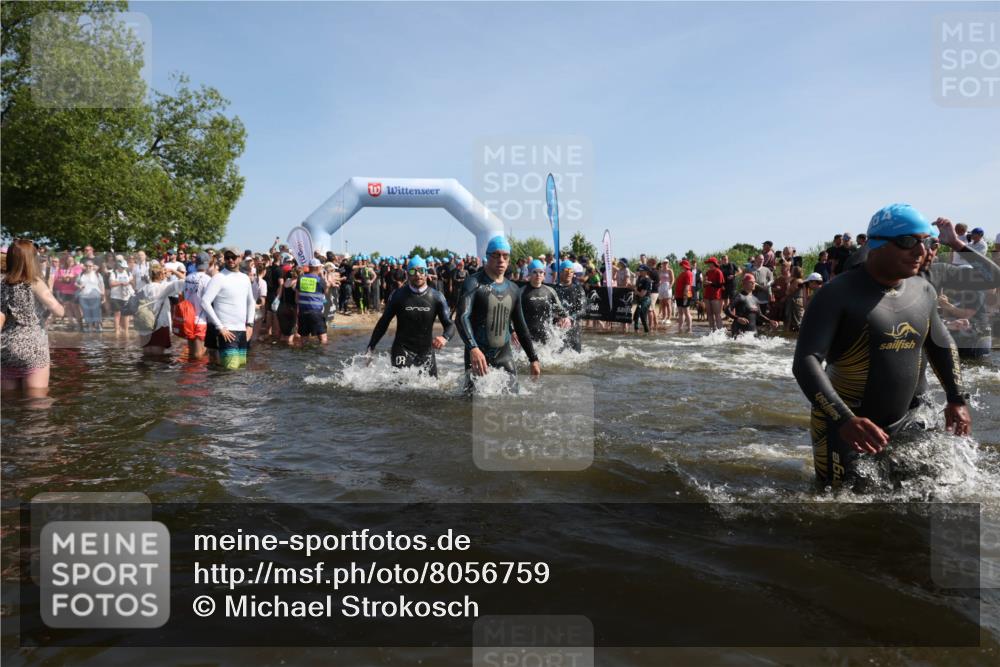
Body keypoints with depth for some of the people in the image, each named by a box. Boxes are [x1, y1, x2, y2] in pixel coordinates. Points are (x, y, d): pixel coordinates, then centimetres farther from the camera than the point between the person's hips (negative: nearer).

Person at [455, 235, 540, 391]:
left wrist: (533, 359, 16)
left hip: (504, 354, 5)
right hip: (477, 353, -5)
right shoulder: (474, 283, -9)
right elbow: (462, 317, -23)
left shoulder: (513, 289, 10)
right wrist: (473, 348, -38)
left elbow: (521, 327, 18)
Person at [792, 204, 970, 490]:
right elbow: (805, 362, -26)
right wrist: (845, 420, -37)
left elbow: (943, 345, 22)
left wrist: (956, 399, 13)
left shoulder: (923, 291, 3)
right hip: (842, 427, -6)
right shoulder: (838, 294, -19)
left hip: (903, 423, 6)